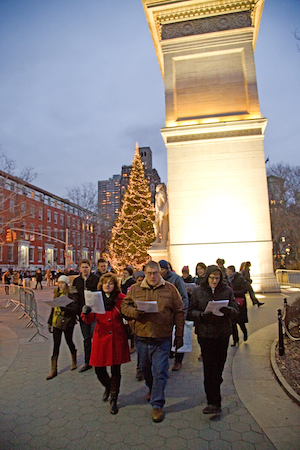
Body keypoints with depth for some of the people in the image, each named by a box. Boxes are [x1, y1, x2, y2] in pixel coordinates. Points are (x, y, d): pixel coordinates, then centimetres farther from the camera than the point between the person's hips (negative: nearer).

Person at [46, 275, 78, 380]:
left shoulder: (71, 295, -10)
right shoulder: (57, 294, 9)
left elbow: (75, 309, -18)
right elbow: (53, 309, 16)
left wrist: (64, 308, -32)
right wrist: (50, 322, 17)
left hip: (67, 322, -5)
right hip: (56, 322, 5)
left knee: (69, 342, 10)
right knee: (56, 345, 4)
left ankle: (74, 361, 34)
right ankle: (53, 369, 11)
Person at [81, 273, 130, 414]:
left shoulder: (122, 298, -3)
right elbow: (89, 320, -1)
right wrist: (85, 313, -22)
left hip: (117, 339, -1)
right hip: (101, 338, 2)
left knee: (116, 370, 7)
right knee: (99, 370, 6)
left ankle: (114, 399, 31)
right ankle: (108, 386, 41)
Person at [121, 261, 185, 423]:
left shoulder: (170, 289, -3)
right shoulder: (134, 289, 1)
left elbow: (179, 313, 0)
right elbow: (125, 306, 5)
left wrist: (179, 336, 0)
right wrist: (135, 312, -17)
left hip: (162, 338, -2)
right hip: (142, 337, 3)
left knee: (160, 371, 1)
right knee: (145, 368, 20)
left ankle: (157, 404, 19)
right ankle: (151, 389, 49)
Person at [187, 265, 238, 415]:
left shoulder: (227, 290, 2)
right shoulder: (198, 291, -2)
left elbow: (236, 311, 2)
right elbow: (190, 312, -2)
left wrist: (227, 310, -21)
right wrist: (201, 315, -22)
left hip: (223, 334, 2)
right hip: (205, 333, -2)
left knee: (219, 366, 13)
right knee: (209, 367, -3)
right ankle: (214, 403, 6)